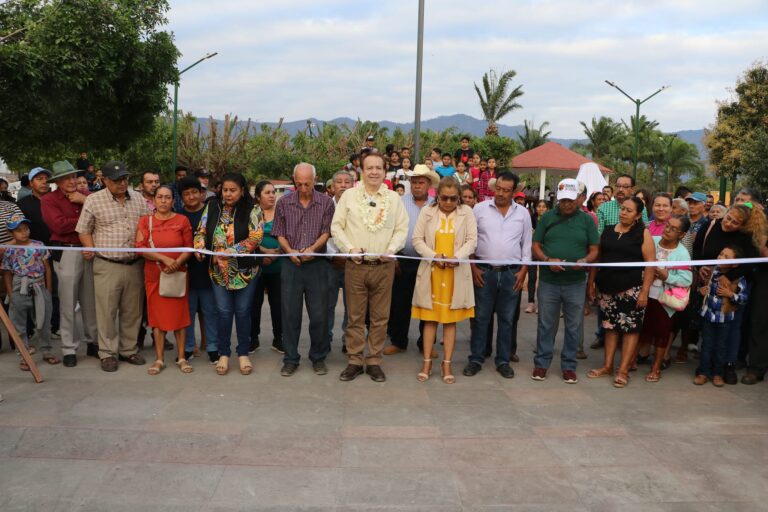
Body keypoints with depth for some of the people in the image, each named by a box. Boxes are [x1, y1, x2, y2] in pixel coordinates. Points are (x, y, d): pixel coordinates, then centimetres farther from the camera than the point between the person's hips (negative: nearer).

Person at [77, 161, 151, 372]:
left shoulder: (138, 199, 9)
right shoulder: (94, 200, -1)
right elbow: (84, 230, 4)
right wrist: (91, 249, -8)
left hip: (134, 265, 3)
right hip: (107, 265, -3)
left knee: (132, 311, 10)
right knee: (107, 311, 1)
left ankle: (129, 349, 23)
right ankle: (108, 353, 13)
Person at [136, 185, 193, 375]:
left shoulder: (182, 220, 1)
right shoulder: (145, 221, 3)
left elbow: (189, 248, 0)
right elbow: (140, 247, -7)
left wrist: (177, 263, -16)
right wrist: (164, 259, -17)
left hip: (177, 275, -1)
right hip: (154, 276, 1)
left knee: (179, 315, 3)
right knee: (157, 316, 6)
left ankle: (181, 357, 13)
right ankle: (159, 359, 14)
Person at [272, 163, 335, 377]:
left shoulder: (326, 202, 2)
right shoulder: (284, 203, 6)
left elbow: (326, 232, -3)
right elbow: (280, 234, 7)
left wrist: (312, 248, -19)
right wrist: (290, 251, -11)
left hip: (317, 264, -1)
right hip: (291, 264, 1)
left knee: (318, 314, 4)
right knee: (290, 313, 5)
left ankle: (318, 358, 19)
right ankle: (290, 359, 17)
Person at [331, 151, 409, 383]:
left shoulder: (394, 198, 8)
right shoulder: (349, 196, 5)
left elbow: (402, 229, 7)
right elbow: (336, 226, 4)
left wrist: (391, 249, -9)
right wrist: (349, 248, -10)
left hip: (384, 266, 1)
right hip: (355, 265, -1)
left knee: (380, 317, 5)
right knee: (355, 317, 5)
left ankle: (374, 361, 16)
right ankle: (354, 361, 15)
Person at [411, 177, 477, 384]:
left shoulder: (467, 212, 4)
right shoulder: (427, 211, 3)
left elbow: (472, 240, -1)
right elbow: (417, 239, 0)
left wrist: (457, 257, -17)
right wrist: (434, 256, -15)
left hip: (456, 273, 0)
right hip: (431, 271, 0)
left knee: (451, 319, 4)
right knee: (430, 318, 3)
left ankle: (447, 364, 12)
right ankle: (427, 362, 12)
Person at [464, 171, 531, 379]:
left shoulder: (522, 213, 5)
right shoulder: (480, 209, 0)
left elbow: (526, 245, 8)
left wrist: (523, 271, 0)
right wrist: (473, 267, -5)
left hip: (512, 273, 1)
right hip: (484, 271, -1)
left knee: (506, 319, 8)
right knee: (481, 318, 5)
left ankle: (503, 361, 18)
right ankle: (476, 359, 14)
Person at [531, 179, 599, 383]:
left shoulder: (587, 220, 4)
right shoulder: (546, 217, 4)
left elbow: (594, 250, 4)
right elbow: (535, 246, 3)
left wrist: (585, 261, -18)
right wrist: (547, 260, -15)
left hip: (576, 283, 0)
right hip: (549, 281, 0)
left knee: (574, 327, 8)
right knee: (545, 324, 8)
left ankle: (568, 366, 20)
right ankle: (542, 363, 20)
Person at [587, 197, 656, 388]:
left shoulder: (643, 234, -4)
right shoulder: (607, 230, 9)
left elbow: (650, 263, -8)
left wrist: (645, 291, -14)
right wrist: (591, 282, 8)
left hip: (632, 289, -4)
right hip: (608, 287, 4)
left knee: (630, 327, 0)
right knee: (610, 326, 10)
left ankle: (623, 370, 6)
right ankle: (608, 366, 19)